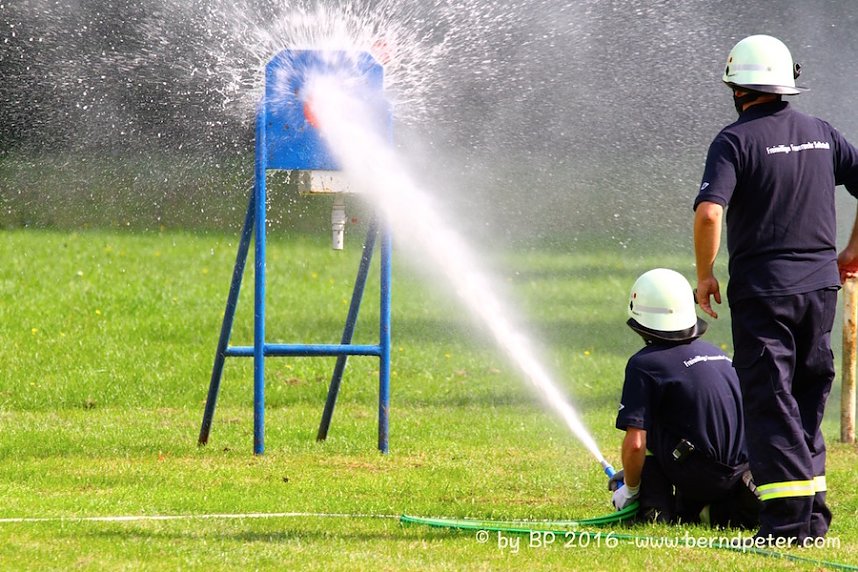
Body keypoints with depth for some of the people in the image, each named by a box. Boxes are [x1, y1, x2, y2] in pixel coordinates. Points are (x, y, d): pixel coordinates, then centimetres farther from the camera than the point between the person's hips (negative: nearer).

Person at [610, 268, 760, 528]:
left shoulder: (644, 364, -7)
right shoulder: (717, 354, 15)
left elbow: (635, 444, -14)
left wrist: (630, 489, 6)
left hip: (697, 477, -7)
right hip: (742, 472, 7)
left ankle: (654, 508, 2)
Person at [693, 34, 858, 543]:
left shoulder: (736, 140, -9)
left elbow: (709, 214, -20)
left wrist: (705, 275, -7)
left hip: (763, 287, -5)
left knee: (770, 402, -3)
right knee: (808, 397, 16)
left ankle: (789, 519, -10)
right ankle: (814, 511, 16)